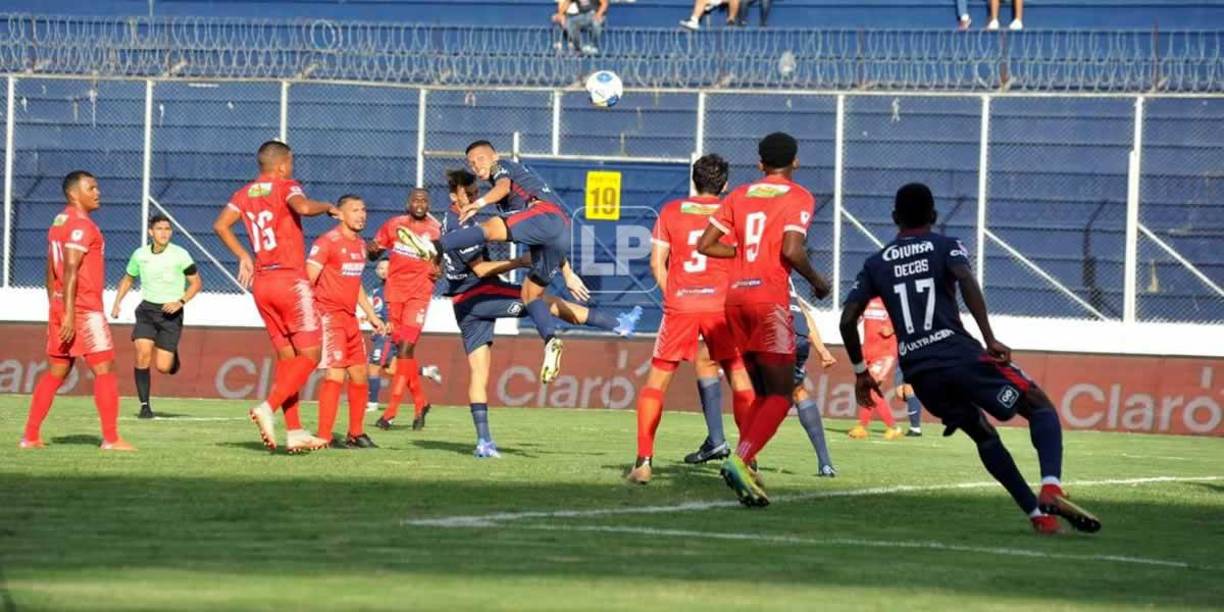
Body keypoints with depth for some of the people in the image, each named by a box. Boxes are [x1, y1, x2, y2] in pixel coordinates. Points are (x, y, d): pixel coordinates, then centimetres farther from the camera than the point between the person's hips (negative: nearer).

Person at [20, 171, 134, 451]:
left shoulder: (59, 223, 16)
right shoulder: (80, 225, -13)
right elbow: (70, 270, -21)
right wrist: (69, 315, -24)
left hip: (59, 306, 9)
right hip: (84, 309, -9)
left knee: (55, 372, 12)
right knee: (104, 369, -5)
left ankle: (30, 436, 10)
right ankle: (111, 438, -7)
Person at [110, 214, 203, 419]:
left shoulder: (180, 255, -8)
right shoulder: (140, 255, 2)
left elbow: (196, 283, 0)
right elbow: (127, 279, 19)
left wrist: (180, 302, -14)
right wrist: (117, 303, 8)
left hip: (170, 312, -2)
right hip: (147, 310, 2)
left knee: (163, 367, -8)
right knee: (142, 354, -18)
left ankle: (173, 356, 31)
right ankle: (145, 405, -7)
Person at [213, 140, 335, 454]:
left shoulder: (245, 194, 11)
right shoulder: (286, 187, -7)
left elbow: (221, 225, 2)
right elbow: (302, 207, -27)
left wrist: (243, 256, 11)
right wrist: (327, 207, -8)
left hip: (261, 282, 7)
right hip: (291, 280, -7)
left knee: (286, 356, 12)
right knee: (310, 354, -2)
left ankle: (295, 432, 8)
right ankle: (268, 407, -19)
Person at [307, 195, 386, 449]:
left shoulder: (360, 245, 15)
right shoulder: (327, 242, -12)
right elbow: (307, 281, -16)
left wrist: (371, 314, 25)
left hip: (350, 318, 9)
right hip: (328, 316, -9)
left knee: (360, 376, 12)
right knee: (335, 374, -16)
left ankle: (356, 434, 24)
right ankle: (324, 437, -16)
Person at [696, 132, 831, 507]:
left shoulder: (739, 196, 14)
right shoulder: (798, 198, -2)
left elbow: (705, 245, 11)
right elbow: (791, 251, -16)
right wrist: (817, 281, 1)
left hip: (736, 295, 6)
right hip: (769, 298, -6)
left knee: (763, 392, 15)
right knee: (780, 395, -4)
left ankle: (743, 467, 2)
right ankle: (741, 460, -24)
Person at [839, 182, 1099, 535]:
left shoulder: (876, 265, 18)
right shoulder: (946, 247, 8)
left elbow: (847, 320, 10)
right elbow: (966, 281, -13)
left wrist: (861, 371, 21)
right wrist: (990, 341, -18)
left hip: (918, 370, 4)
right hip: (959, 355, -4)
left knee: (982, 434, 23)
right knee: (1041, 408, 4)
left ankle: (1037, 514, 11)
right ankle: (1051, 489, -24)